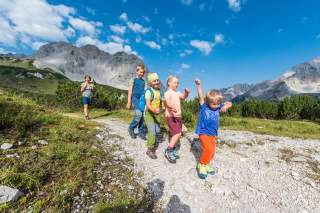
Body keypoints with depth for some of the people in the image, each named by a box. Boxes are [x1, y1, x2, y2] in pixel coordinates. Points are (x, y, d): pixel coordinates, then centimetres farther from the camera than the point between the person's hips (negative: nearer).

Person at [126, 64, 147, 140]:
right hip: (135, 99, -5)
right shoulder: (133, 80, 3)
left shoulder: (143, 81, 17)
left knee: (142, 116, 3)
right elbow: (130, 91, -2)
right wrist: (129, 102, -7)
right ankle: (131, 128, 1)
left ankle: (141, 133, 13)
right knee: (138, 114, -22)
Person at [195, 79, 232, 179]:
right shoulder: (204, 106, -8)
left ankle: (206, 165, 35)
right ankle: (202, 165, 4)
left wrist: (225, 106, -13)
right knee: (208, 149, -19)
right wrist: (199, 85, -26)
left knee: (212, 151, 13)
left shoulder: (218, 107, 3)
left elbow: (230, 103, 9)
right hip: (203, 133, -6)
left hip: (213, 134, 6)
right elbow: (201, 96, -17)